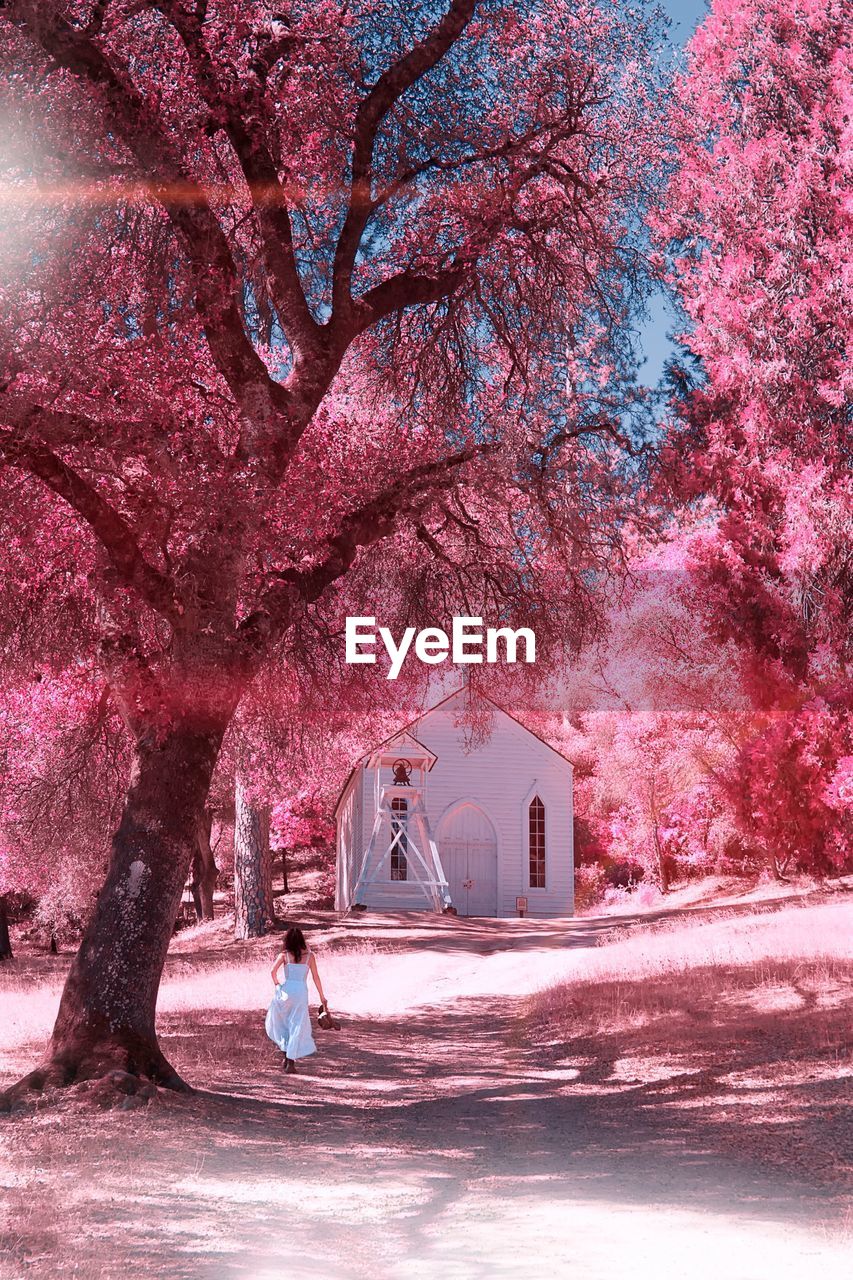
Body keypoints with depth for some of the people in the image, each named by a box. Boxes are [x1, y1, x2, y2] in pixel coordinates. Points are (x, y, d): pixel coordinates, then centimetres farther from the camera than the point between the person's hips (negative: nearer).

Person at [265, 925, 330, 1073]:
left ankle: (286, 1053, 15)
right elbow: (316, 977, 5)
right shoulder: (309, 956, 4)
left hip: (286, 990, 0)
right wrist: (322, 996, 14)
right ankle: (291, 1062, 4)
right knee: (297, 1027, 6)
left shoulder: (284, 955, 1)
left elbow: (273, 971, -12)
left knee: (279, 1022, 21)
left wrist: (277, 985, 5)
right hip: (302, 992, 0)